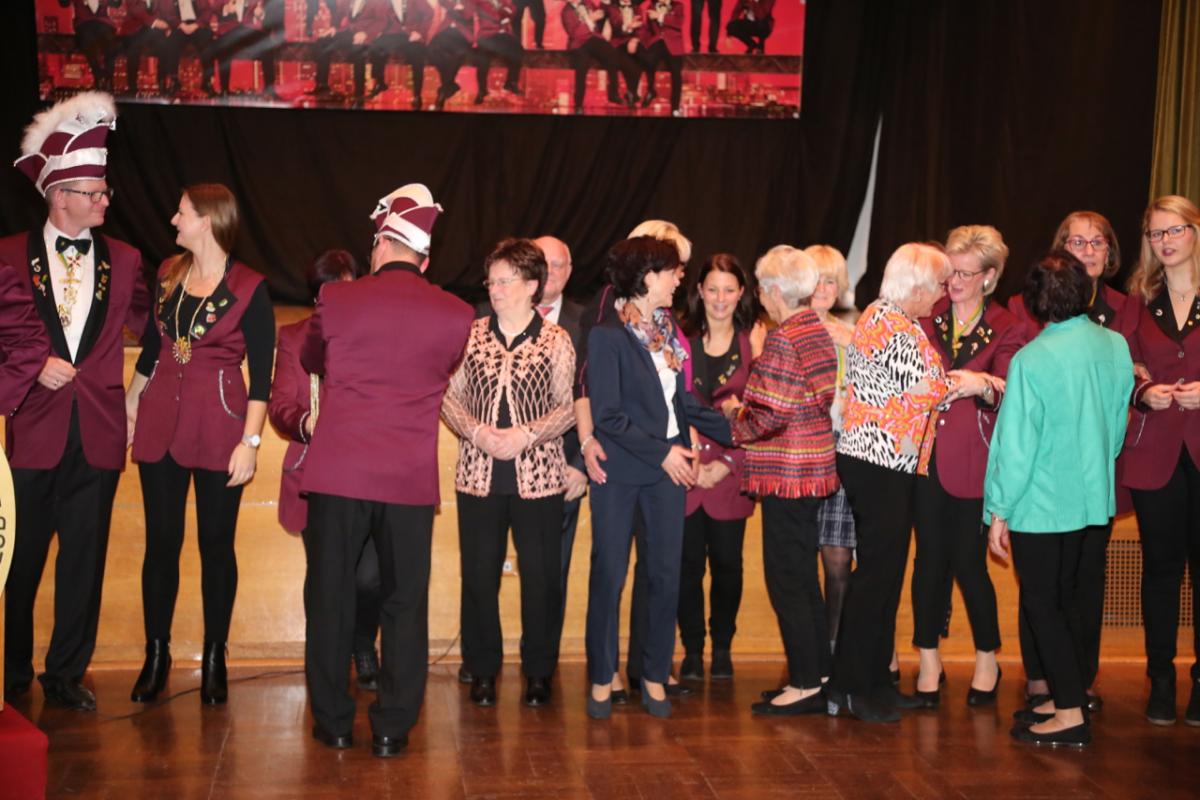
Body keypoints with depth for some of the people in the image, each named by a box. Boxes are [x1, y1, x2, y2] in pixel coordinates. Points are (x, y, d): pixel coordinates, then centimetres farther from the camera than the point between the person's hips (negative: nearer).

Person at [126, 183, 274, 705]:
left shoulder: (250, 289, -7)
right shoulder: (167, 275, 7)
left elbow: (262, 375, -8)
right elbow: (150, 348, 17)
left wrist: (250, 441, -13)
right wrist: (130, 405, 15)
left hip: (220, 428, -4)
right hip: (161, 425, 4)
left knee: (216, 544, 4)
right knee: (161, 541, 6)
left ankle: (214, 659, 16)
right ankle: (156, 655, 17)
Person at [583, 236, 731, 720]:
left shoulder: (668, 331, 7)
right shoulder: (608, 335, -11)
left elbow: (684, 402, 11)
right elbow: (607, 415, -14)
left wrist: (737, 433, 6)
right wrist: (660, 451, -15)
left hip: (668, 467, 5)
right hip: (620, 470, -5)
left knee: (666, 575, 6)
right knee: (609, 575, 3)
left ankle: (655, 676, 19)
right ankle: (601, 678, 16)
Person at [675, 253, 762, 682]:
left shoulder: (754, 341, 4)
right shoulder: (680, 339, 4)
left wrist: (726, 463, -7)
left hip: (731, 472, 0)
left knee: (727, 562, 6)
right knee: (688, 563, 2)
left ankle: (722, 649, 20)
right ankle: (692, 650, 14)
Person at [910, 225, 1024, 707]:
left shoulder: (1007, 331, 3)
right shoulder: (926, 318, 9)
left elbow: (1006, 399, -6)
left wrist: (983, 385, -26)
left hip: (972, 460, -2)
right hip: (925, 454, 2)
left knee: (968, 562, -1)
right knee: (929, 558, 4)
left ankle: (987, 660, 19)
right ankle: (929, 662, 16)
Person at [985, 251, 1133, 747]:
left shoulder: (1032, 360, -19)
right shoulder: (1116, 347, -2)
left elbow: (1016, 445, -17)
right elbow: (1119, 422, 9)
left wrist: (998, 512, -8)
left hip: (1039, 502, -6)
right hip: (1090, 497, 6)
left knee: (1042, 604, 5)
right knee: (1058, 598, 19)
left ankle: (1070, 715, 6)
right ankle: (1065, 696, 27)